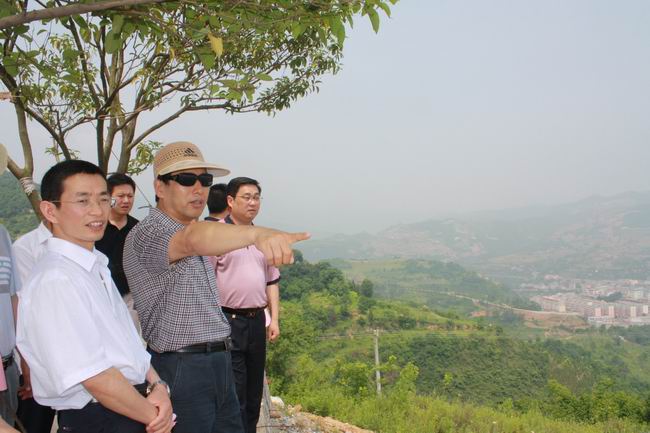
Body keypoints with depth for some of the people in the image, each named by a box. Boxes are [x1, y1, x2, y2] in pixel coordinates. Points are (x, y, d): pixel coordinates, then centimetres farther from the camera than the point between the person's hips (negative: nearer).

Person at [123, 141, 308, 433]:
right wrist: (258, 233, -58)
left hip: (219, 363, 9)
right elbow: (193, 238, -40)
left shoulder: (194, 234, 15)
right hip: (180, 369, -8)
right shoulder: (147, 233, -18)